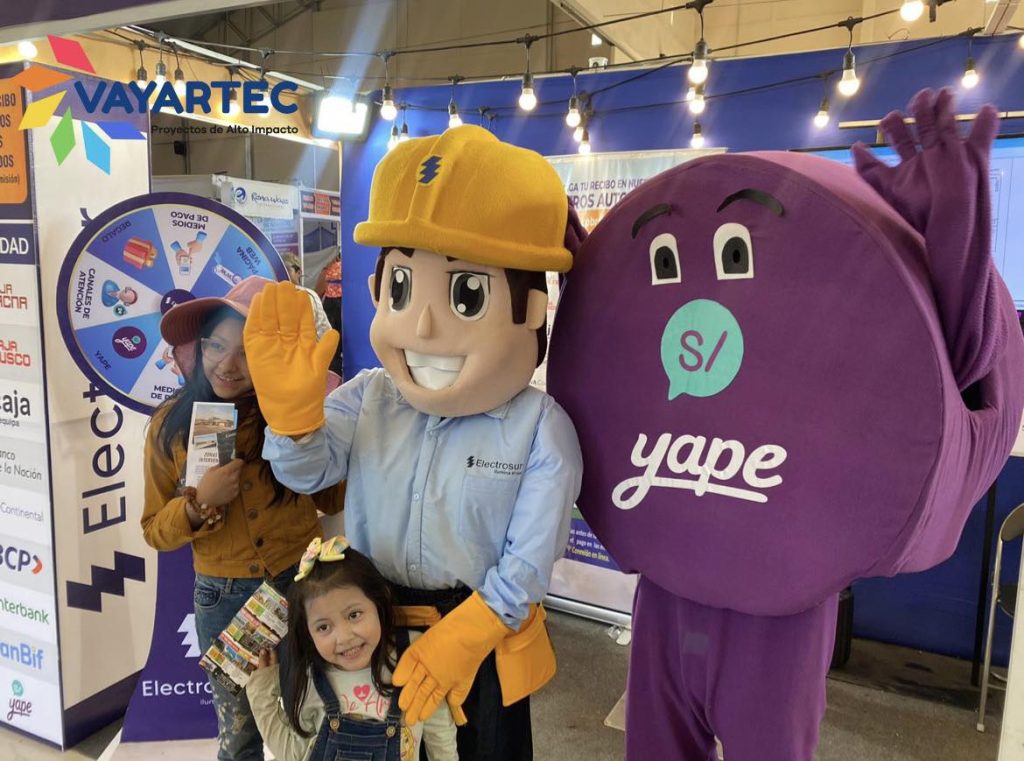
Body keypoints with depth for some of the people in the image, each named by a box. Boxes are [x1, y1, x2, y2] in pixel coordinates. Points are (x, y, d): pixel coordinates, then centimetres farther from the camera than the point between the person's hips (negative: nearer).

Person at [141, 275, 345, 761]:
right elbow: (156, 532, -1)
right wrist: (199, 504, -22)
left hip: (304, 586, 0)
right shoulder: (171, 424, -7)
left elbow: (333, 501, -3)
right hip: (223, 599, 1)